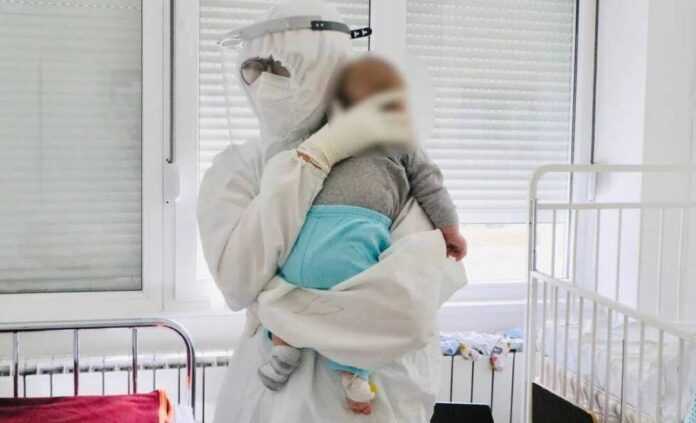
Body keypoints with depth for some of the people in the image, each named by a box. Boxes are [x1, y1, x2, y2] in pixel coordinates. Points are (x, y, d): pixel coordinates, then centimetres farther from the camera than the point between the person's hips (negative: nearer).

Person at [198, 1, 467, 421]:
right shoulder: (234, 170, -5)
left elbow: (412, 307, -28)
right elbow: (237, 280, -21)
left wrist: (274, 308, -18)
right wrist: (316, 154, -24)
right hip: (269, 388, 3)